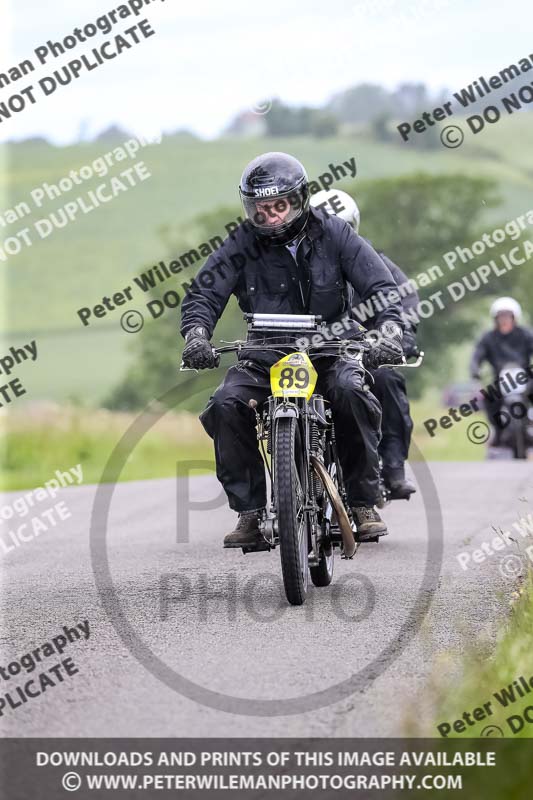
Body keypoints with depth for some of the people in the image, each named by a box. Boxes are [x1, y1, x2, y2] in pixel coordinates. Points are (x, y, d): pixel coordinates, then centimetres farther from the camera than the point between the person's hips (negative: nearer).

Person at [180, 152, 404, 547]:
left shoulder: (333, 234, -3)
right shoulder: (242, 244, -1)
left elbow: (380, 284, -7)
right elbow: (204, 292, -5)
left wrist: (390, 330, -26)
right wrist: (196, 334, -26)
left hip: (331, 350, -1)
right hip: (264, 357, 1)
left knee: (351, 392, -33)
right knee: (226, 405, -25)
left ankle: (365, 503, -17)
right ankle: (249, 511, -13)